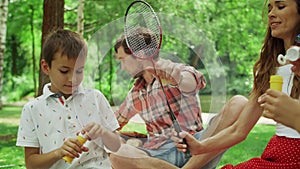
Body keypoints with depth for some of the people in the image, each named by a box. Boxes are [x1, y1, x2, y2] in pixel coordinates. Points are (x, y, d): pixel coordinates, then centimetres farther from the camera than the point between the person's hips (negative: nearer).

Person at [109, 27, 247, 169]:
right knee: (116, 155, -32)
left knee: (238, 103, -26)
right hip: (158, 154, 3)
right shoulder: (135, 94, 23)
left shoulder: (177, 75, 5)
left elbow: (197, 82, -20)